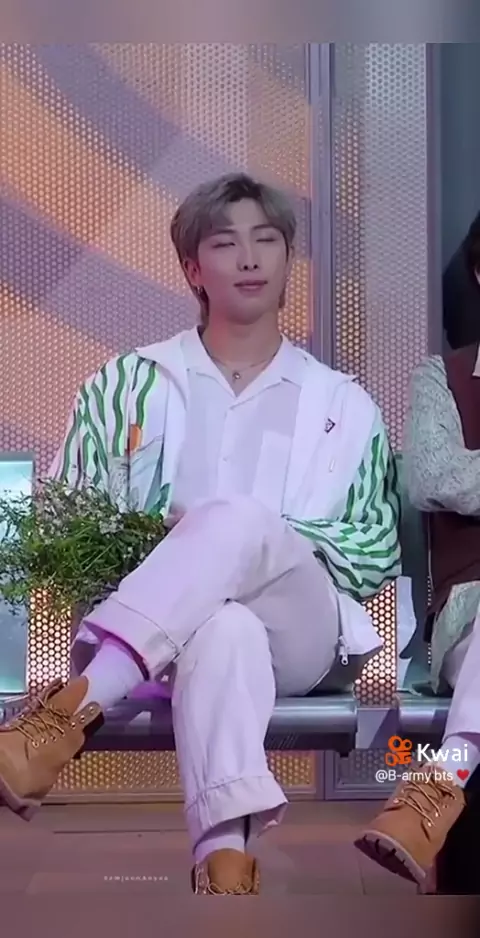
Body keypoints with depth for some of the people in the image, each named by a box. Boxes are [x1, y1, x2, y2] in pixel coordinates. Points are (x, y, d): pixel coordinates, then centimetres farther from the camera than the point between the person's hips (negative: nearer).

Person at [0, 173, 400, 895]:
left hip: (302, 635, 0)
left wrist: (249, 538, -7)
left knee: (236, 517, -34)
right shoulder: (130, 384, 17)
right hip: (155, 638, 0)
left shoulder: (344, 405, 19)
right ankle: (225, 859, -52)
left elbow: (381, 550, 12)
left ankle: (68, 712, -44)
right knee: (224, 629, -39)